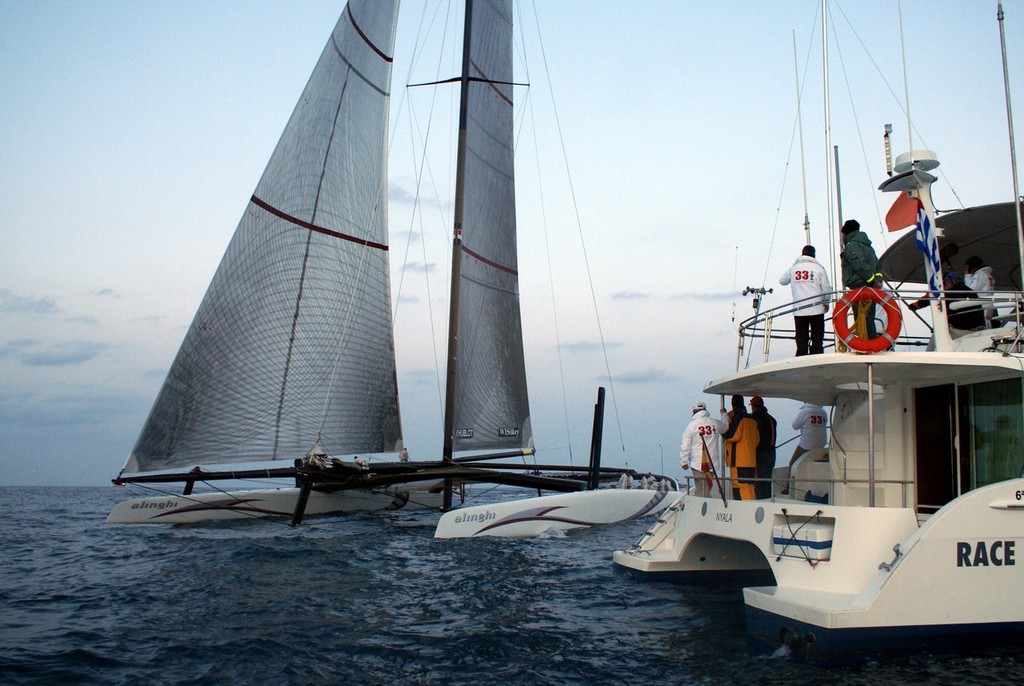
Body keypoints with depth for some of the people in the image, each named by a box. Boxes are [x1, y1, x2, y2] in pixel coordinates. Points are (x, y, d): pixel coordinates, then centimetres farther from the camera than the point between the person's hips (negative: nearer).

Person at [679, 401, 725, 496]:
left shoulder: (692, 425, -4)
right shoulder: (715, 423, 2)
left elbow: (685, 445, -4)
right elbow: (726, 426, 27)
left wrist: (683, 462, 4)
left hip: (697, 464, -2)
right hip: (712, 463, 2)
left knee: (699, 490, -1)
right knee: (707, 490, 7)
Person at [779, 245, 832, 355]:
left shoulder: (793, 268, 4)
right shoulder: (819, 268, -2)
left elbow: (782, 281, 19)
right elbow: (826, 289, -2)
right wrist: (826, 303, 13)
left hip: (799, 311, 2)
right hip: (816, 310, -2)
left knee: (801, 339, 6)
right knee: (817, 339, 3)